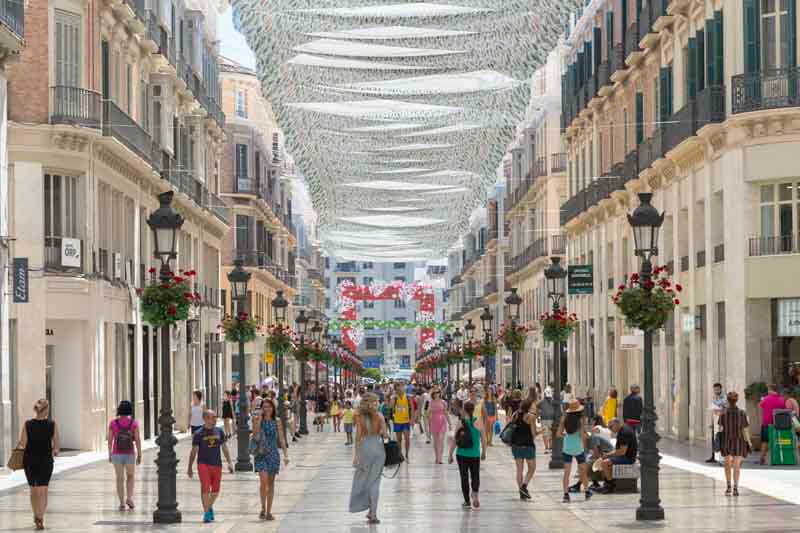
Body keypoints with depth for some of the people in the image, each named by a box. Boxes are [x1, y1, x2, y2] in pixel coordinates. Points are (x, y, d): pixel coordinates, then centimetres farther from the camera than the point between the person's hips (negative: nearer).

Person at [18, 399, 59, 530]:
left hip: (30, 460, 1)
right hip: (46, 461, -1)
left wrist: (18, 447, 13)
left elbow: (22, 445, -8)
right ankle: (40, 518, -15)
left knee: (33, 490, 18)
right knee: (43, 491, 2)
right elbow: (57, 447, -6)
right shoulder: (52, 425, -7)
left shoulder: (28, 425, -6)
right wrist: (54, 451, 15)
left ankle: (37, 517, 29)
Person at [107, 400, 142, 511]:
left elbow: (110, 440, -2)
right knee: (130, 477, 20)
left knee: (120, 479, 9)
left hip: (117, 455, 0)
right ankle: (129, 498, 2)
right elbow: (138, 440, -9)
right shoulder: (134, 423, -8)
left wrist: (110, 455, 10)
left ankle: (122, 503, 6)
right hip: (130, 455, 0)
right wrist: (139, 456, -1)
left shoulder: (113, 423, -6)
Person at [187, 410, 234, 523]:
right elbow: (194, 451, -1)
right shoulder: (198, 434, -4)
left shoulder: (219, 431, 8)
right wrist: (190, 468, -2)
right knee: (205, 488, -12)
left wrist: (229, 462, 7)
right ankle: (206, 513, -5)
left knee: (215, 491, 9)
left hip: (217, 465, 4)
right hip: (203, 464, -4)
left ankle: (210, 507, 34)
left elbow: (224, 447, 14)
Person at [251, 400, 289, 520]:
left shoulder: (277, 421, 7)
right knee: (263, 480, -19)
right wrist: (259, 419, -17)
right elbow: (255, 433, -15)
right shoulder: (258, 420, 1)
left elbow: (281, 439, 8)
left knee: (271, 483, 6)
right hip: (260, 454, -2)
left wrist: (286, 455, 2)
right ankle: (263, 508, -4)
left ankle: (269, 512, 12)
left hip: (273, 454, 2)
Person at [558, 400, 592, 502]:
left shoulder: (565, 418, -2)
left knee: (566, 472, 1)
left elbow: (559, 433, -1)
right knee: (583, 471, 15)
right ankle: (587, 492, 28)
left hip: (567, 448, 2)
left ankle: (566, 494, -8)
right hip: (578, 448, -2)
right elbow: (582, 434, -14)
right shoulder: (580, 419, -10)